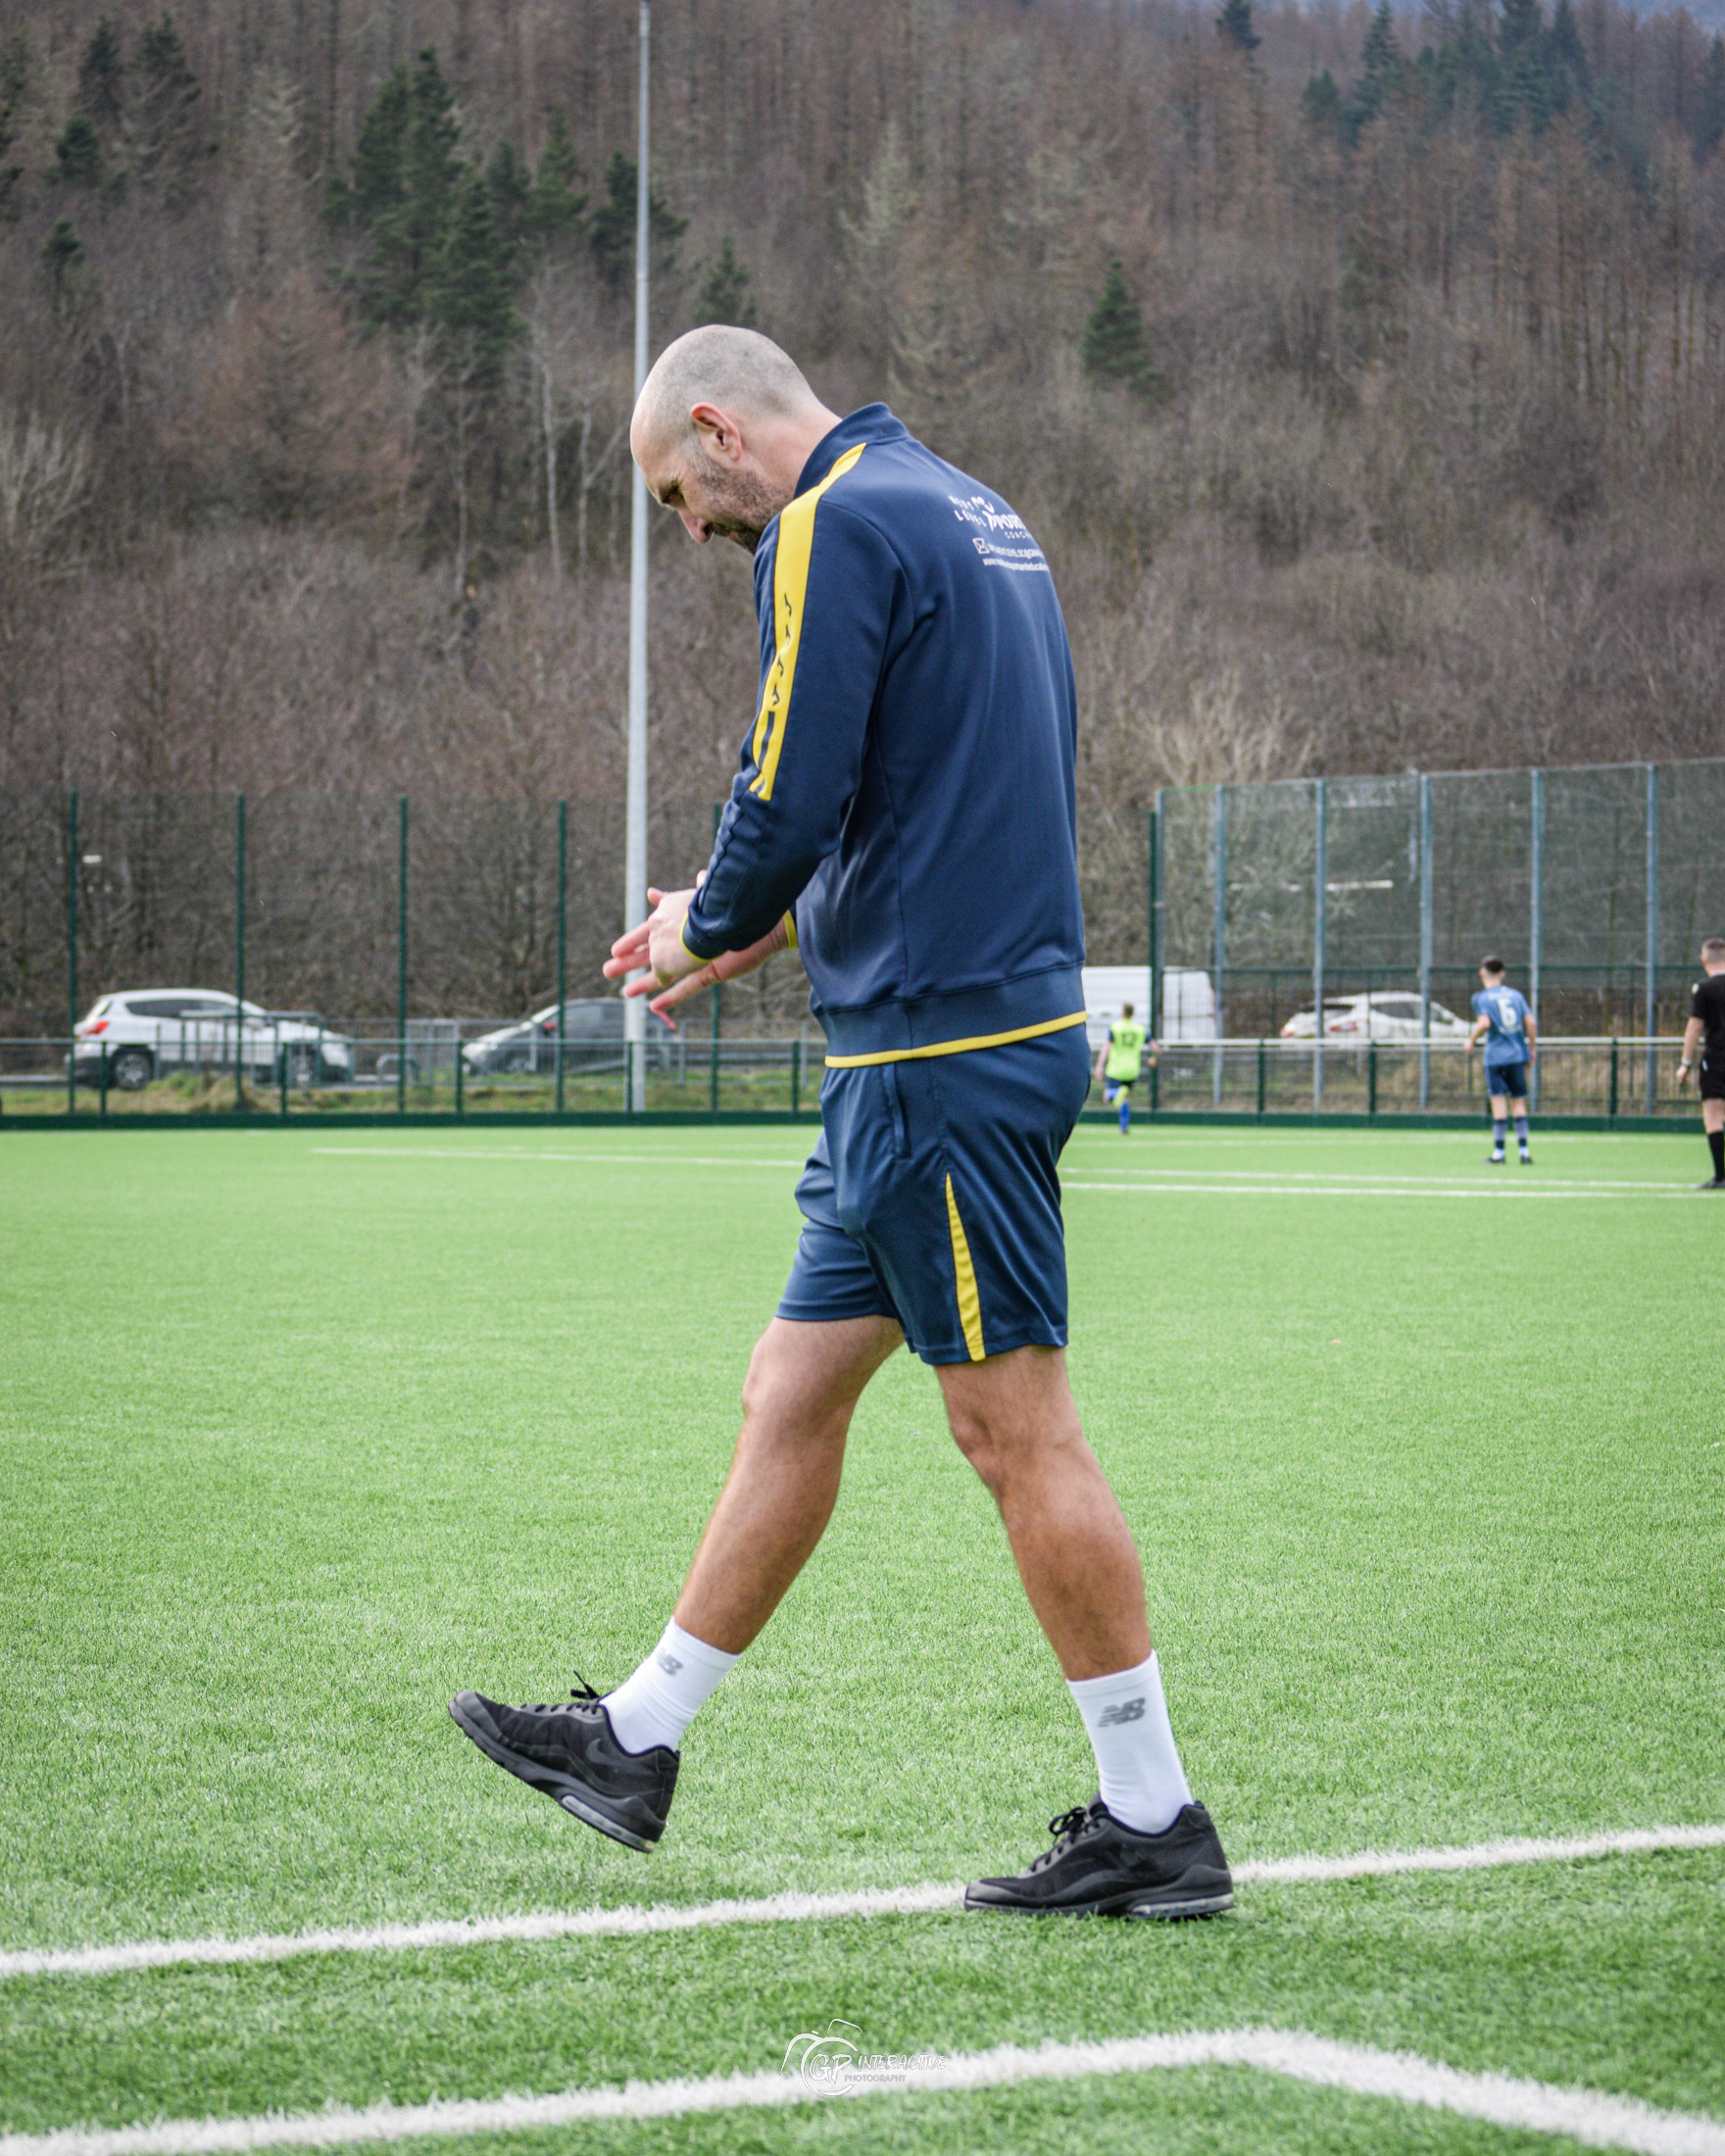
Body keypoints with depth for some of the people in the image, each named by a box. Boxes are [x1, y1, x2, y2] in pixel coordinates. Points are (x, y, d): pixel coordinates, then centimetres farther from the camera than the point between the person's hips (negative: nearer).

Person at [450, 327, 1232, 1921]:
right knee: (792, 1394, 14)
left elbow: (790, 798, -18)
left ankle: (1153, 1822, 0)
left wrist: (713, 926, 2)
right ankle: (637, 1746, 23)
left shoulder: (836, 529, -11)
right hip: (981, 1023, 10)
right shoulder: (966, 512, 19)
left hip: (944, 1054, -10)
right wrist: (772, 925, 18)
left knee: (1016, 1428, -5)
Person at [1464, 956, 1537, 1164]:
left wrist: (1471, 1040, -1)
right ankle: (1523, 1151, 4)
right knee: (1519, 1102, 7)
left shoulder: (1481, 998, -2)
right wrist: (1531, 1050, 13)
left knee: (1499, 1101, -4)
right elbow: (1531, 1024, 4)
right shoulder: (1516, 995, 10)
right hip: (1517, 1055, 4)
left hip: (1495, 1056, -4)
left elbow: (1484, 1023, -17)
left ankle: (1498, 1152, -6)